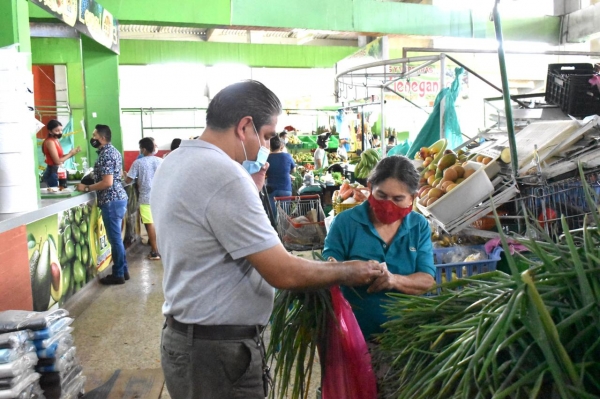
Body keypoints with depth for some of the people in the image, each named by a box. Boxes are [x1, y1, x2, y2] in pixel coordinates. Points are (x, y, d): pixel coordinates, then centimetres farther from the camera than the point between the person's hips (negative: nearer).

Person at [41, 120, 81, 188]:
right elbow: (57, 161, -18)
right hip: (52, 173, -9)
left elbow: (60, 157, 9)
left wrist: (71, 153, -2)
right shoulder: (50, 142, -14)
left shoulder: (56, 141, 12)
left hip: (57, 172, 9)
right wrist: (70, 154, -9)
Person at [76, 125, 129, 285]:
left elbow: (107, 182, -23)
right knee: (116, 237, 16)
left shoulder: (105, 155, -16)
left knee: (114, 238, -2)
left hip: (111, 201, -10)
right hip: (118, 198, 10)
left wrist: (86, 188, -13)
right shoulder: (113, 151, 15)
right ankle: (123, 270, 22)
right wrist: (92, 181, 21)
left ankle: (118, 274, 7)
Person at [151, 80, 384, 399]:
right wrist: (349, 272, -10)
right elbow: (284, 273, -24)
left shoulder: (174, 163, 5)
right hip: (218, 350, -9)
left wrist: (251, 189, 7)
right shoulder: (223, 174, -25)